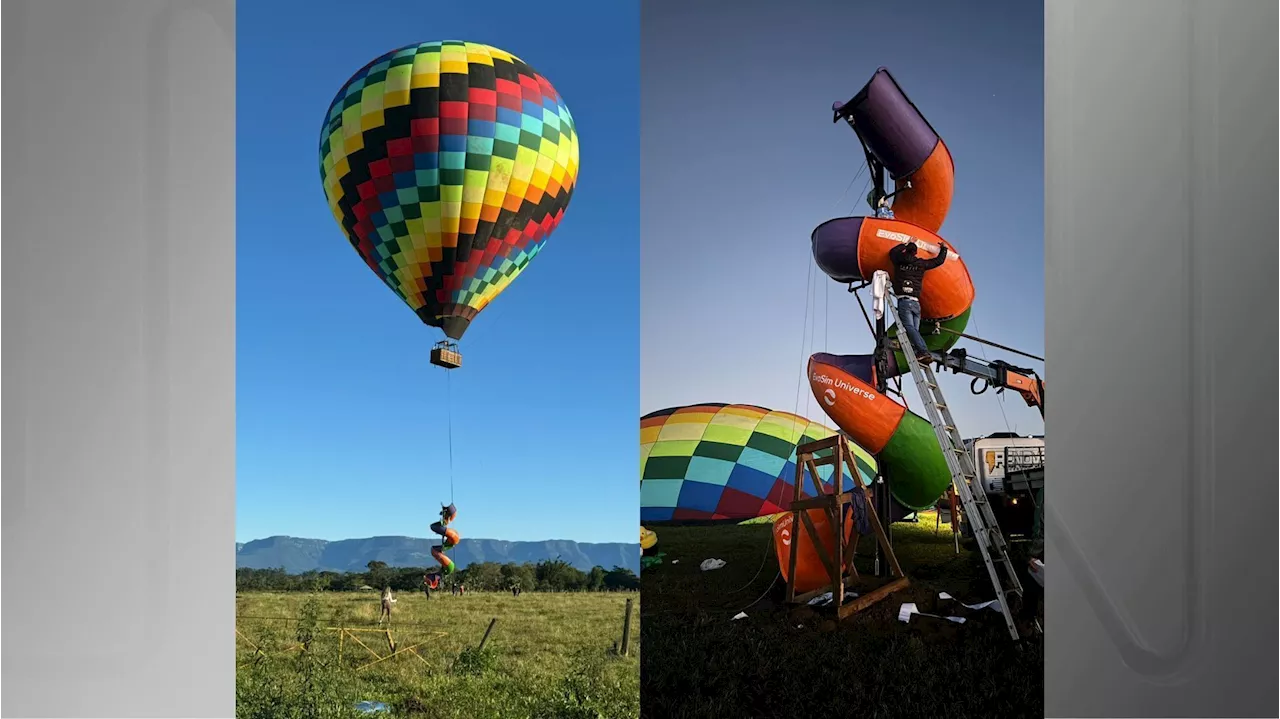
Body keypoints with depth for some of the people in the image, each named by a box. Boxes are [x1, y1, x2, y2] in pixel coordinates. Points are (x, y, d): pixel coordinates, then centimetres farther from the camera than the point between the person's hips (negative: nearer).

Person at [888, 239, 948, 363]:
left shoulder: (899, 262, 7)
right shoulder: (921, 264, 12)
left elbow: (893, 252, 30)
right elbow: (939, 261, 26)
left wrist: (906, 243, 41)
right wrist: (944, 248, 44)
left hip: (904, 300, -4)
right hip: (915, 302, 4)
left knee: (909, 328, -16)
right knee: (915, 329, 5)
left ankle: (924, 352, -31)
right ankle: (918, 352, -12)